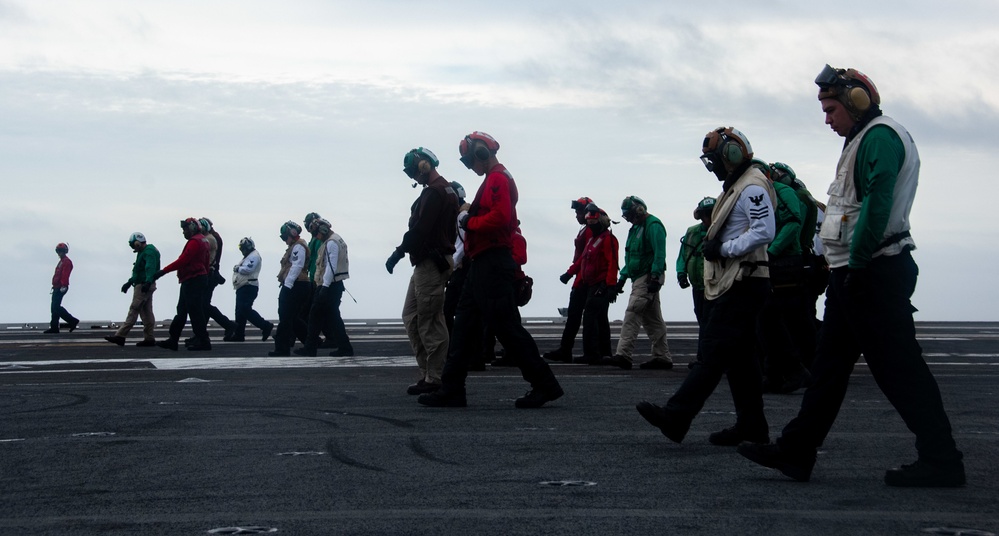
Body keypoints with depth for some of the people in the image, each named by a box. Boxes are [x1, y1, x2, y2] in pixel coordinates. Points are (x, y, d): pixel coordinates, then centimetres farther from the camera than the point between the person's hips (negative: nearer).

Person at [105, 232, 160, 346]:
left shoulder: (149, 252, -13)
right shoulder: (144, 252, 21)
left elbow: (150, 268, -30)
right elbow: (137, 272, 31)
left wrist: (148, 282, -43)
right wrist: (129, 282, 36)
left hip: (143, 286, -11)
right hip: (142, 285, 11)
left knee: (134, 310, -11)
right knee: (146, 312, 9)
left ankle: (120, 336, -13)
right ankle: (149, 338, 9)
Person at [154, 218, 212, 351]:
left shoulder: (195, 242, -15)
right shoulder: (203, 241, 17)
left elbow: (182, 260, -22)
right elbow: (207, 263, 21)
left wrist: (164, 271, -21)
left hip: (192, 281, -11)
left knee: (195, 312, -7)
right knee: (181, 311, 12)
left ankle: (203, 342, -4)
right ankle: (172, 341, 15)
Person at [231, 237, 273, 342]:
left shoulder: (254, 256, -9)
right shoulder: (248, 257, 25)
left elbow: (248, 269, -21)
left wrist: (237, 268, -7)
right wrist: (238, 268, 2)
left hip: (249, 287, -11)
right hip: (242, 288, 11)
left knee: (245, 310, -17)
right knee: (240, 311, 10)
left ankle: (266, 326, -13)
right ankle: (239, 335, 13)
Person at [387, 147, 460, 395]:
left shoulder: (434, 193, -14)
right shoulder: (447, 190, 18)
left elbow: (420, 229, -21)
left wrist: (398, 253, -14)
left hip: (430, 263, -11)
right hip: (433, 261, 11)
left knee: (430, 321, -7)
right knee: (411, 315, 13)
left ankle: (434, 379, -4)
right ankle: (427, 372, 13)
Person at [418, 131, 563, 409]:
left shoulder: (498, 179, -12)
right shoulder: (494, 179, 21)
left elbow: (500, 217, -24)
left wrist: (470, 222, -12)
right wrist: (470, 216, 8)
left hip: (492, 264, -11)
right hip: (483, 263, 11)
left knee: (506, 326, -8)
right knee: (464, 325, 9)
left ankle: (544, 384, -3)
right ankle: (451, 390, 11)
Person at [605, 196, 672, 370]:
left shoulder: (653, 225, -10)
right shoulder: (636, 228, 21)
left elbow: (659, 253, -19)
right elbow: (631, 257, 26)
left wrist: (655, 277, -25)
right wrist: (622, 278, 21)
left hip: (648, 277, -10)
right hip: (639, 278, 10)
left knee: (632, 313, -17)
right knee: (653, 319, 11)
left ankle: (623, 355, -22)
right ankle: (662, 357, 14)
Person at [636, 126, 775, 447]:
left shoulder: (752, 187, -12)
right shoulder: (734, 187, 22)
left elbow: (764, 232, -24)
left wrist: (724, 249, -21)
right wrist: (714, 245, 11)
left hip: (743, 285, -11)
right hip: (728, 285, 11)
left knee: (714, 352, -14)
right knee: (738, 357, 10)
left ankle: (675, 417, -21)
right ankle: (751, 426, 13)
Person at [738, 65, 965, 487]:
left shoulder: (881, 136, -12)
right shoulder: (862, 140, 20)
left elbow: (877, 203, -24)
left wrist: (857, 263, -21)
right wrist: (841, 267, 14)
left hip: (874, 273, -11)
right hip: (855, 274, 11)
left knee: (897, 366, -7)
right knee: (829, 364, 11)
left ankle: (941, 460, -1)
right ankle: (795, 452, 15)